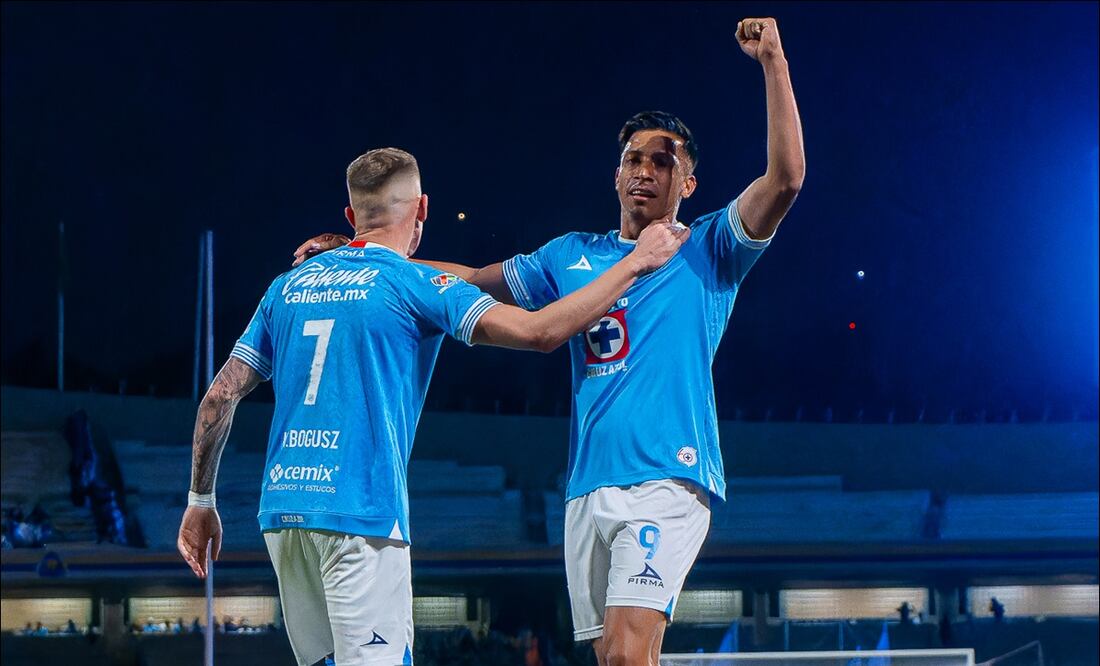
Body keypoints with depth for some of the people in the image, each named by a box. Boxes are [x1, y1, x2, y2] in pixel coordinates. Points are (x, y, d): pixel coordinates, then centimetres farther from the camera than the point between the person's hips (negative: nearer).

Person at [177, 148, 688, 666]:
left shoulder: (290, 285, 15)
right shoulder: (413, 284, -3)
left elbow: (220, 395, 14)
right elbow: (540, 330, -12)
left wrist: (201, 500, 23)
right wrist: (636, 262, -3)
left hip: (282, 507, 7)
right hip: (359, 510, -7)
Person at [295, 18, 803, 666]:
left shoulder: (707, 253, 6)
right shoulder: (573, 256, 19)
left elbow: (785, 178, -7)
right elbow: (473, 281, 26)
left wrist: (772, 60, -12)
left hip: (668, 483, -5)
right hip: (589, 487, 5)